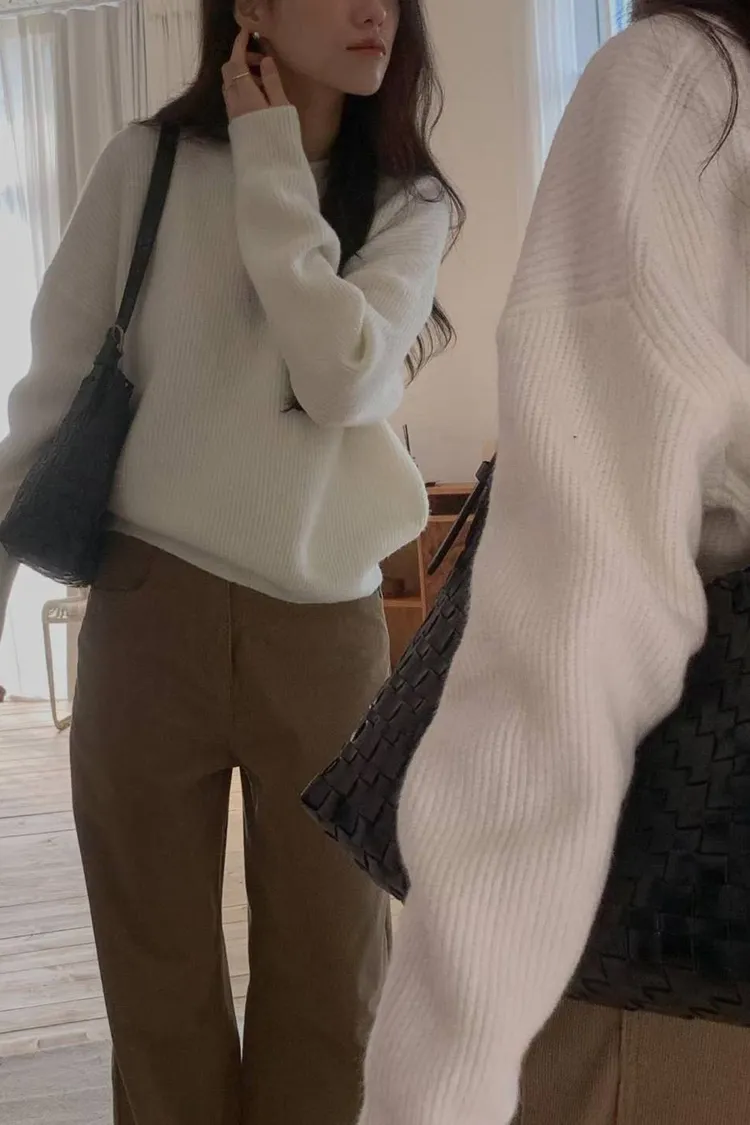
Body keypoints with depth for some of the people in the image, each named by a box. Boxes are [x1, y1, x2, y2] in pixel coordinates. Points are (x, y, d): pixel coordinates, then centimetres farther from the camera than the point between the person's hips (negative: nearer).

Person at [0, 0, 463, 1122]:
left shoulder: (409, 204, 2)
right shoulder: (148, 164, -1)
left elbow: (346, 380, -15)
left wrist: (271, 162, -10)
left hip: (327, 624, 1)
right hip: (152, 603, -1)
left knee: (329, 971, 8)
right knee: (158, 965, 10)